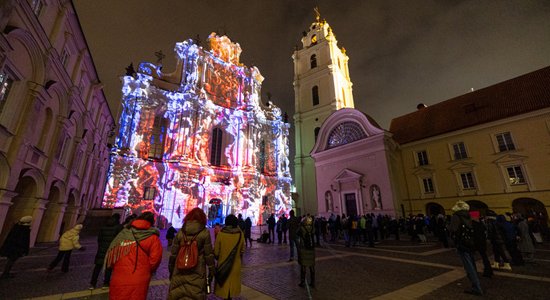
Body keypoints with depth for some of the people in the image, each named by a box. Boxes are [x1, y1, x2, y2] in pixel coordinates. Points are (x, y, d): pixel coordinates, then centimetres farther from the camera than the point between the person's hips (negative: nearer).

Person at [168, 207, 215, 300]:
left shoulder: (181, 232, 0)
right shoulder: (205, 232, -7)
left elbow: (173, 254, 5)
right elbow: (209, 254, -6)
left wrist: (171, 270, 18)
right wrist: (211, 270, 4)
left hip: (180, 271, 3)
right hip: (197, 272, -2)